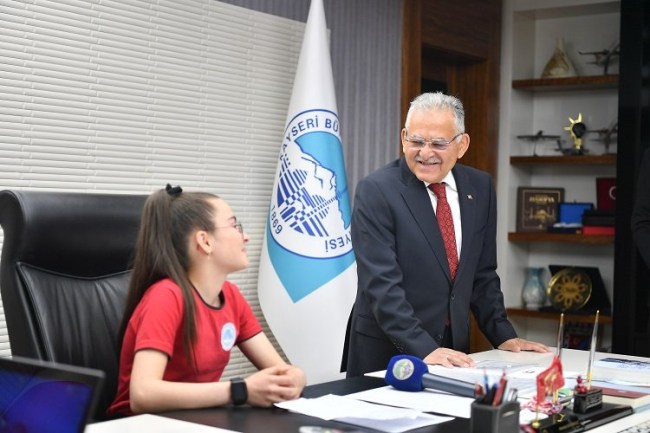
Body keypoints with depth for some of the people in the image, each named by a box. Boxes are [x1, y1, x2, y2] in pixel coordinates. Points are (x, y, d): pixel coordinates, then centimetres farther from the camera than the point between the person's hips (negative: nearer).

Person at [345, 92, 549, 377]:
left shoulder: (480, 187, 4)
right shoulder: (376, 191, -13)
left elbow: (482, 275, 12)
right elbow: (381, 284, -20)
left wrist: (504, 336, 4)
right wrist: (424, 349, -27)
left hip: (452, 352, 5)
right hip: (387, 354, -4)